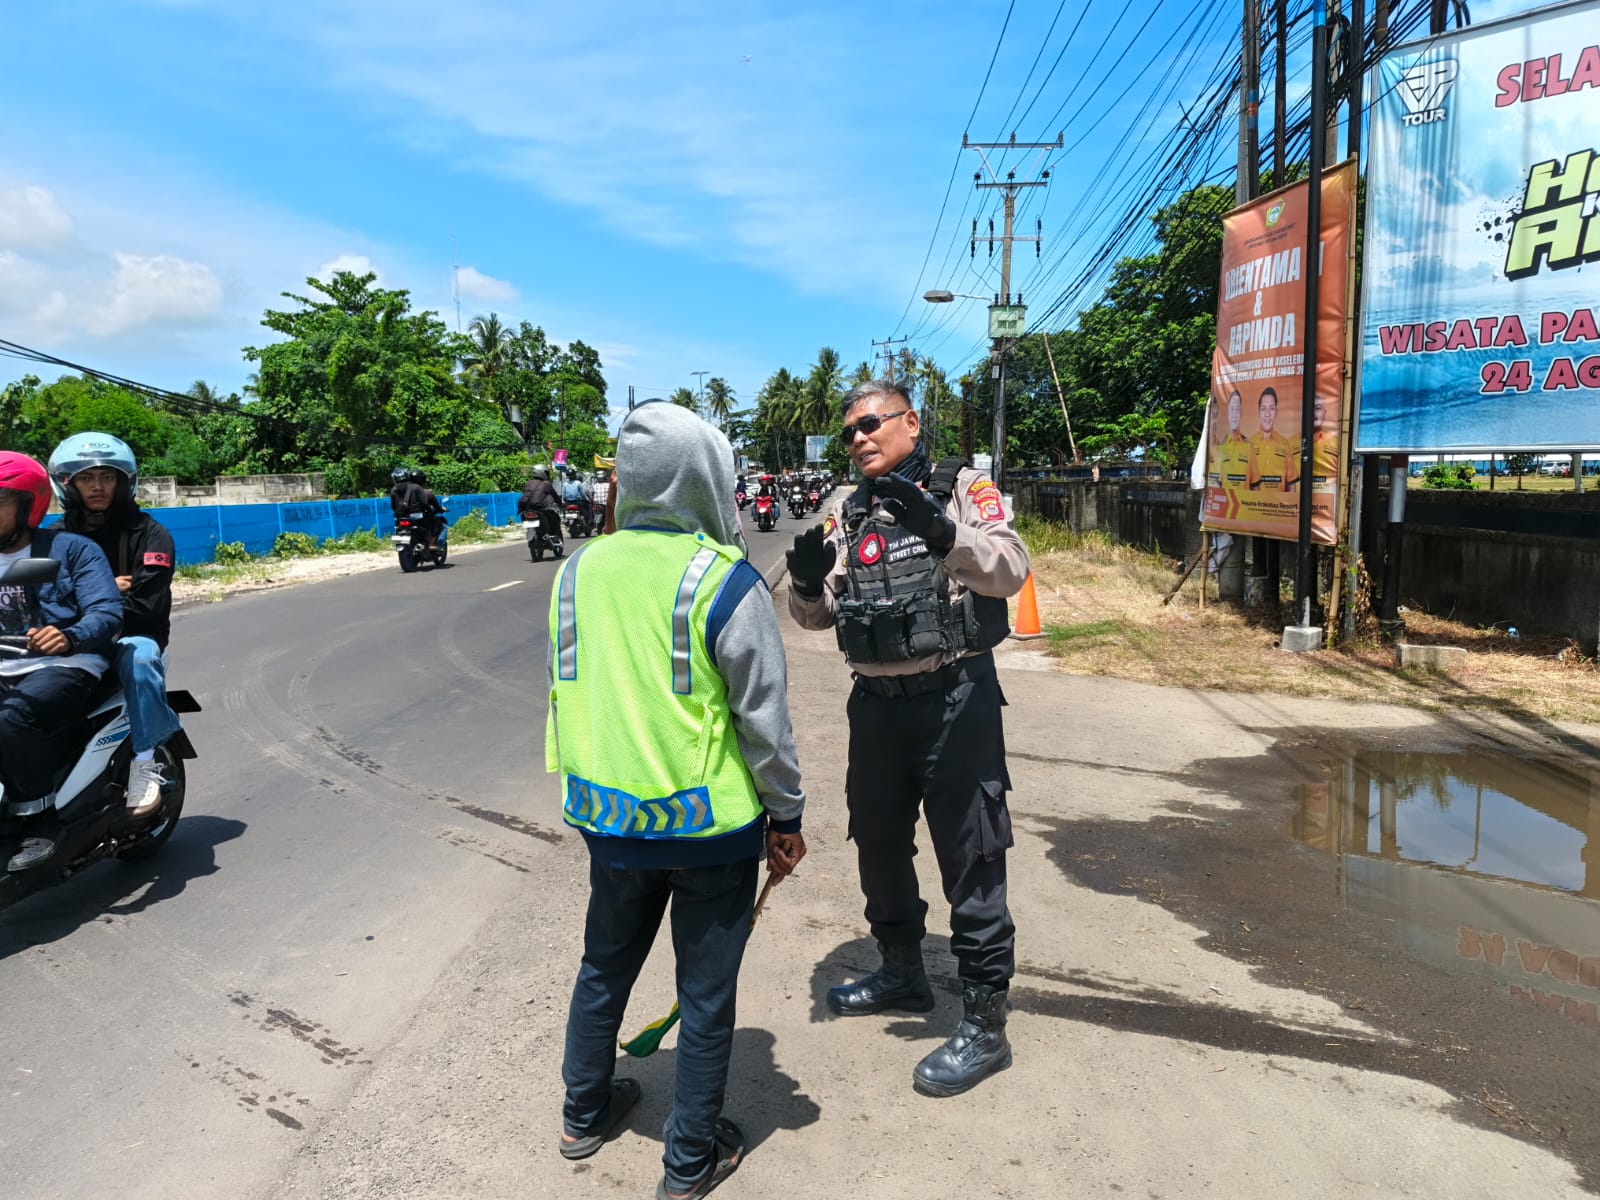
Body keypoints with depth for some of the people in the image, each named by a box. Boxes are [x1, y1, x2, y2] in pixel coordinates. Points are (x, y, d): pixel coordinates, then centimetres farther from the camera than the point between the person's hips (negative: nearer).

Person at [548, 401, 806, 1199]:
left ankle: (584, 1114, 43)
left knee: (605, 966, 25)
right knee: (705, 994, 12)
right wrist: (786, 814, -1)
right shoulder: (725, 581, -17)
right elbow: (763, 715, -13)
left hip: (607, 818, 5)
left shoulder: (577, 572, -1)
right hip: (709, 824, -5)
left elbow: (566, 692, 10)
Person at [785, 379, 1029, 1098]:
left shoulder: (962, 489, -4)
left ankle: (985, 1023, 12)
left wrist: (943, 531, -36)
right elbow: (817, 615, 11)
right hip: (876, 702, 7)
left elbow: (1010, 572, -20)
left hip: (954, 698, -6)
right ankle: (901, 972, 42)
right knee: (878, 843, 19)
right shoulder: (846, 516, 12)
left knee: (969, 857, -1)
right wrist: (807, 582, -12)